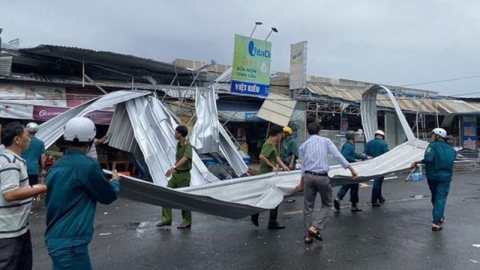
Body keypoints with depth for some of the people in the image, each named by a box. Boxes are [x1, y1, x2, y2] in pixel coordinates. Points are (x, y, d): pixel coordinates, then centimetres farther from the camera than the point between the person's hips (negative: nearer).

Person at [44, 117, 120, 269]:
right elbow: (109, 196, -6)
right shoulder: (88, 165, -18)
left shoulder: (56, 167, 5)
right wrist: (115, 181, 15)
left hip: (55, 238, 8)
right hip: (70, 243, -8)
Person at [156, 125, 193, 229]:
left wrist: (173, 168, -45)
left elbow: (185, 158, -33)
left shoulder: (187, 145, -17)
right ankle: (166, 219, 12)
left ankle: (187, 221, 15)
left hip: (184, 175, -8)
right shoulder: (178, 145, 10)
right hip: (175, 174, 8)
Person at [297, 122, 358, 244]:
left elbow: (303, 165, 12)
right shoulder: (326, 141, 5)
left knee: (308, 207, 11)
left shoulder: (303, 145, 11)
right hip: (322, 177, -2)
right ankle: (314, 227, -1)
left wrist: (301, 183, 19)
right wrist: (351, 169, -3)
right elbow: (338, 155, -5)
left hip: (308, 176, 3)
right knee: (327, 204, 15)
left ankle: (308, 235, 14)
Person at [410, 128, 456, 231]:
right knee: (441, 198, -1)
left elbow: (428, 159, -24)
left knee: (435, 196, 19)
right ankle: (436, 222, -11)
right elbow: (449, 162, 15)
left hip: (432, 176, -1)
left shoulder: (433, 145, -9)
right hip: (445, 177, 2)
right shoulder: (452, 150, 7)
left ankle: (439, 217, 35)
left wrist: (417, 162, -14)